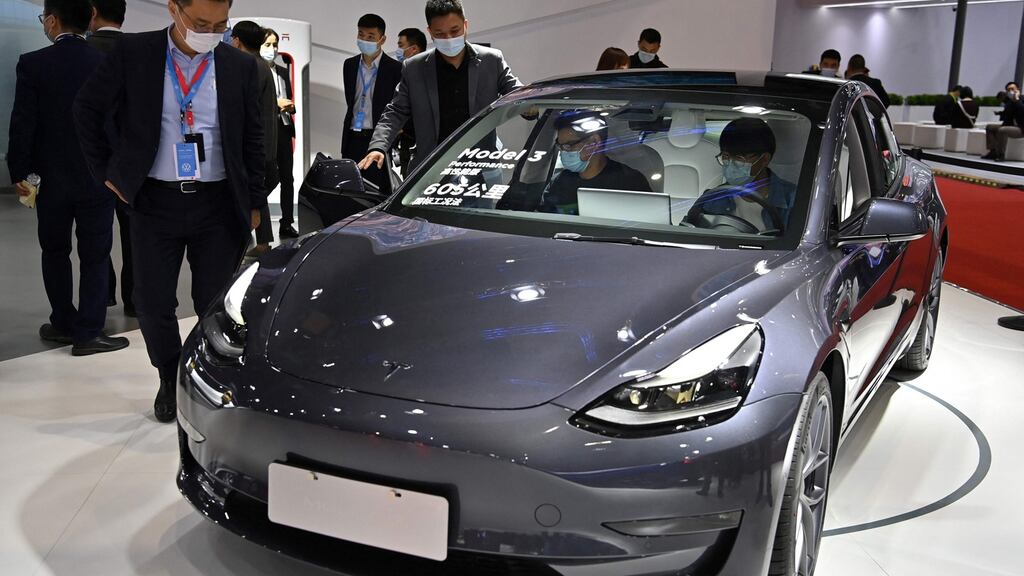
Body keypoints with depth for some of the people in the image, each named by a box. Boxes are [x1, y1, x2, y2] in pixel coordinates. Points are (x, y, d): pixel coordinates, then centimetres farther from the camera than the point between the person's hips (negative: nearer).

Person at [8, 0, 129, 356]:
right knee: (95, 255, 5)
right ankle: (89, 332, 5)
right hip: (98, 178, 0)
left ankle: (63, 323, 22)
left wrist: (19, 172, 1)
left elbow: (23, 123, -9)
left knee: (55, 251, 16)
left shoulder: (32, 64, -9)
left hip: (51, 177, 0)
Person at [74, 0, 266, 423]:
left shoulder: (240, 66, 1)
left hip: (218, 204, 0)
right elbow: (87, 110, 7)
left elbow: (253, 139, 7)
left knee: (216, 304, 2)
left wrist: (253, 202, 6)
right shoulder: (133, 54, -2)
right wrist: (105, 170, 5)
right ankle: (170, 381, 27)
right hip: (155, 201, 0)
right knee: (153, 303, 4)